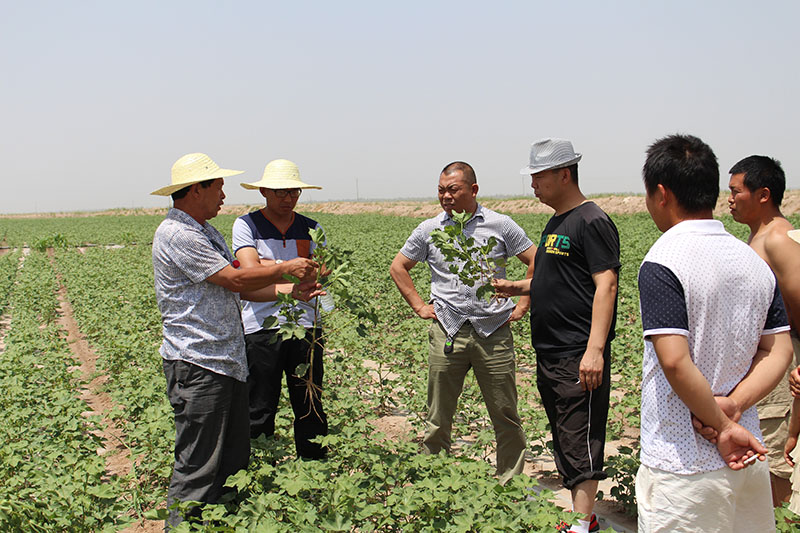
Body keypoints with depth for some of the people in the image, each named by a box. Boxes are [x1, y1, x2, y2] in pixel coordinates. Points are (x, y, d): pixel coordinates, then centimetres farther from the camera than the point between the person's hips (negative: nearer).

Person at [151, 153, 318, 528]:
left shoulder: (206, 232, 19)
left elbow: (237, 288, 17)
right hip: (196, 365, -10)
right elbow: (235, 280, -17)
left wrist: (291, 290, 7)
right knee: (197, 468, -5)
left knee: (234, 460, 15)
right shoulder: (177, 234, -15)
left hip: (225, 362, 10)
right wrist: (286, 268, -5)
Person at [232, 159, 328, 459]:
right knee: (259, 411, 3)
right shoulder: (246, 225, 4)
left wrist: (271, 265, -11)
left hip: (305, 326, 3)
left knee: (311, 408, 8)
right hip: (261, 328, -3)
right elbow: (251, 271, -11)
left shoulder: (311, 229, 13)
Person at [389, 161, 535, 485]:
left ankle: (511, 484, 19)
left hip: (494, 334, -1)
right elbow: (398, 268, 19)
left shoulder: (500, 226, 3)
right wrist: (419, 306, 11)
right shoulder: (429, 230, 8)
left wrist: (522, 306, 3)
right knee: (437, 419, 6)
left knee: (506, 417, 6)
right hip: (446, 333, 1)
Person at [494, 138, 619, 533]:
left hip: (578, 356, -10)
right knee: (564, 440, 14)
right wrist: (515, 287, 14)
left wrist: (595, 349, -25)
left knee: (580, 442, -5)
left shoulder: (592, 222, -11)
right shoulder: (555, 223, 17)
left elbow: (605, 285, -18)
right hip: (548, 353, 10)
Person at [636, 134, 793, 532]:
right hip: (746, 457, 7)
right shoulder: (755, 260, 6)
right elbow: (779, 352, 5)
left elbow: (675, 361, -24)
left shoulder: (662, 263, -16)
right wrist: (732, 406, -6)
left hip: (683, 465, -7)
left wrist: (722, 424, -13)